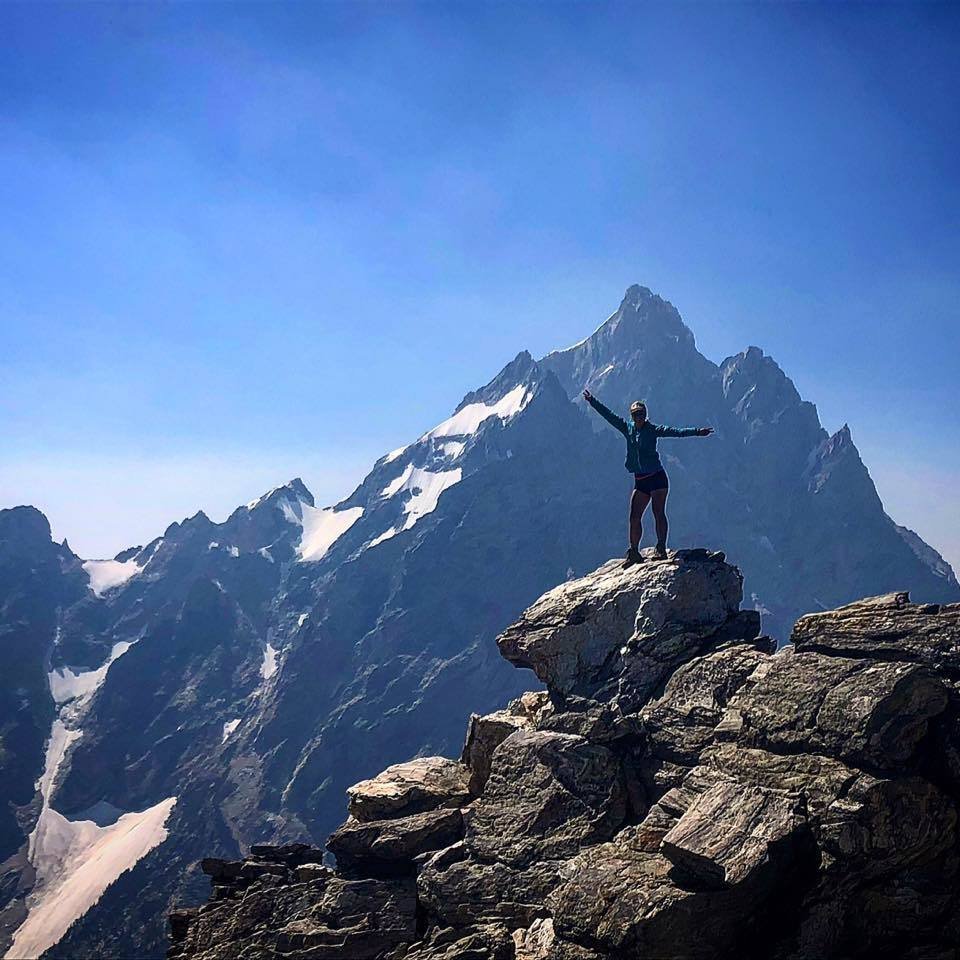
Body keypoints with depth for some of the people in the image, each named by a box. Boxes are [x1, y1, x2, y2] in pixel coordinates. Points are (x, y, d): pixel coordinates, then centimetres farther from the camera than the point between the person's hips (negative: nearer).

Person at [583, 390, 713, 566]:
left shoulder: (652, 429, -4)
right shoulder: (627, 428, 8)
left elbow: (675, 431, -14)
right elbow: (608, 415, 12)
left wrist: (697, 431, -26)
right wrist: (592, 400, 13)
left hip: (657, 477, -4)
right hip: (640, 481, 4)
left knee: (659, 513, -7)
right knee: (634, 517, 1)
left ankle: (661, 549, -3)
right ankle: (634, 553, 9)